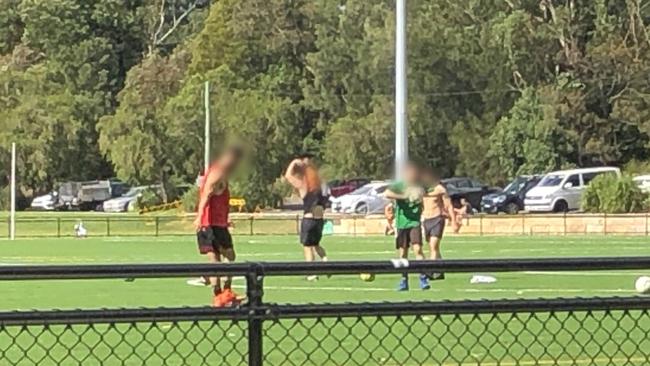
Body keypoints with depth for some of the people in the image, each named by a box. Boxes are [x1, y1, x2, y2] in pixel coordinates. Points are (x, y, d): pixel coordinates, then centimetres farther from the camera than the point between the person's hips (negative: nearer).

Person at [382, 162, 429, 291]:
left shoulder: (418, 187, 7)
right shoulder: (399, 186, -2)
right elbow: (387, 194, -20)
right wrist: (403, 196, -24)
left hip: (415, 223, 1)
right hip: (401, 224, -1)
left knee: (417, 249, -14)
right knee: (402, 253, 5)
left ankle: (423, 278, -13)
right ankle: (404, 280, 16)